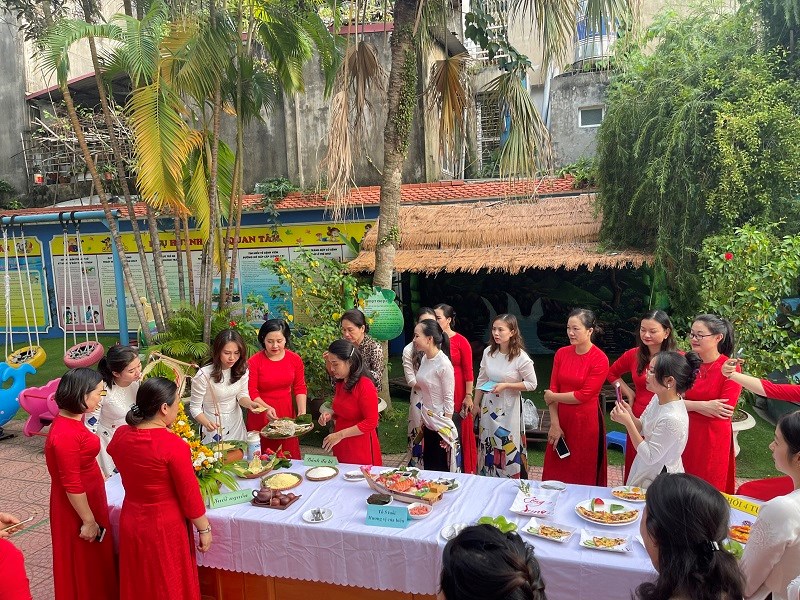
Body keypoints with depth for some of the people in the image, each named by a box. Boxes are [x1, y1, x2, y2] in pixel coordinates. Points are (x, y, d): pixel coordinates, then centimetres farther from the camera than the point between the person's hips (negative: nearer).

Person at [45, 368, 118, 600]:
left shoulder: (71, 421, 0)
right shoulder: (65, 434, -29)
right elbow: (72, 486, -24)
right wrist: (88, 521, -17)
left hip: (89, 500, 9)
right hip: (77, 507, -9)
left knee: (95, 559, 23)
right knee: (83, 563, 12)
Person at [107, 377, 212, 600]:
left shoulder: (120, 435, -7)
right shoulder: (173, 445, -26)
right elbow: (190, 495, -18)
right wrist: (204, 529, -6)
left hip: (130, 521, 6)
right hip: (165, 527, -6)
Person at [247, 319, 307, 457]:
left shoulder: (295, 359, 0)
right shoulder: (254, 362, -9)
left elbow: (300, 387, 4)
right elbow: (251, 392, -9)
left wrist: (302, 411, -7)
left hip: (287, 415, 3)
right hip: (261, 417, -2)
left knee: (288, 456, 8)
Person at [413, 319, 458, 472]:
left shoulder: (443, 364, -19)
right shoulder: (424, 359, 3)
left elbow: (449, 399, -15)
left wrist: (447, 429, -12)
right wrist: (423, 420, 14)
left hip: (441, 425, -7)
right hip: (427, 423, 7)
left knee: (441, 469, 5)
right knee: (428, 467, 16)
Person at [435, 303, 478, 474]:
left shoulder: (461, 341, -7)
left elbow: (468, 371, -5)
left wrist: (468, 396, -8)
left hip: (456, 395, -3)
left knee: (457, 434, 5)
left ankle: (462, 470, 20)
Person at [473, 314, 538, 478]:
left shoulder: (521, 357, -18)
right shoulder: (488, 352, -4)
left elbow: (531, 384, -10)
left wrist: (505, 385, -19)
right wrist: (476, 403, 11)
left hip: (509, 407, -5)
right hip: (489, 405, 5)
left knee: (509, 447, 3)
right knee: (489, 444, 15)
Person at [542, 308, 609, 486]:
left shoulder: (600, 359, -13)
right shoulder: (561, 353, 2)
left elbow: (584, 395, -15)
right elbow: (553, 389, 1)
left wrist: (553, 397, -6)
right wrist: (554, 424, -6)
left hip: (586, 422, -4)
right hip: (561, 420, 5)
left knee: (582, 477, 9)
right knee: (555, 474, 12)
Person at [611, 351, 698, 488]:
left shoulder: (673, 419, -32)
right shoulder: (657, 398, -7)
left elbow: (650, 457, -25)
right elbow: (643, 429, 5)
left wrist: (628, 422, -28)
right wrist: (630, 416, -15)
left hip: (660, 481, -8)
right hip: (646, 470, 8)